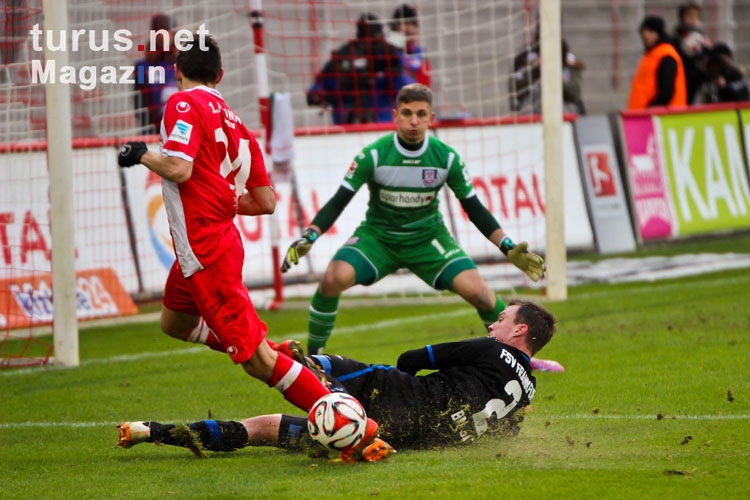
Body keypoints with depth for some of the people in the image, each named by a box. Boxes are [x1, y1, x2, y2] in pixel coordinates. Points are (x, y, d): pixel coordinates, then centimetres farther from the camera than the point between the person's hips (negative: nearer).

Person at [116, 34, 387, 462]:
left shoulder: (184, 104, -9)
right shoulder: (235, 122, 12)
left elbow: (179, 168, -24)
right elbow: (266, 202, 12)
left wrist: (141, 155, -5)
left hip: (204, 251, -9)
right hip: (222, 234, 9)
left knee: (257, 361, -10)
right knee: (175, 323, 30)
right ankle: (274, 351, 18)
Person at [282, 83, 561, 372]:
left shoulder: (446, 158, -11)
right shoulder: (373, 155, -17)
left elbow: (474, 209, -1)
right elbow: (338, 202, -14)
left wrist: (509, 249, -8)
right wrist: (308, 238, -29)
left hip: (428, 239, 1)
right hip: (377, 236, -1)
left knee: (478, 292, -20)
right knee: (332, 279, -29)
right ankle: (312, 357, -8)